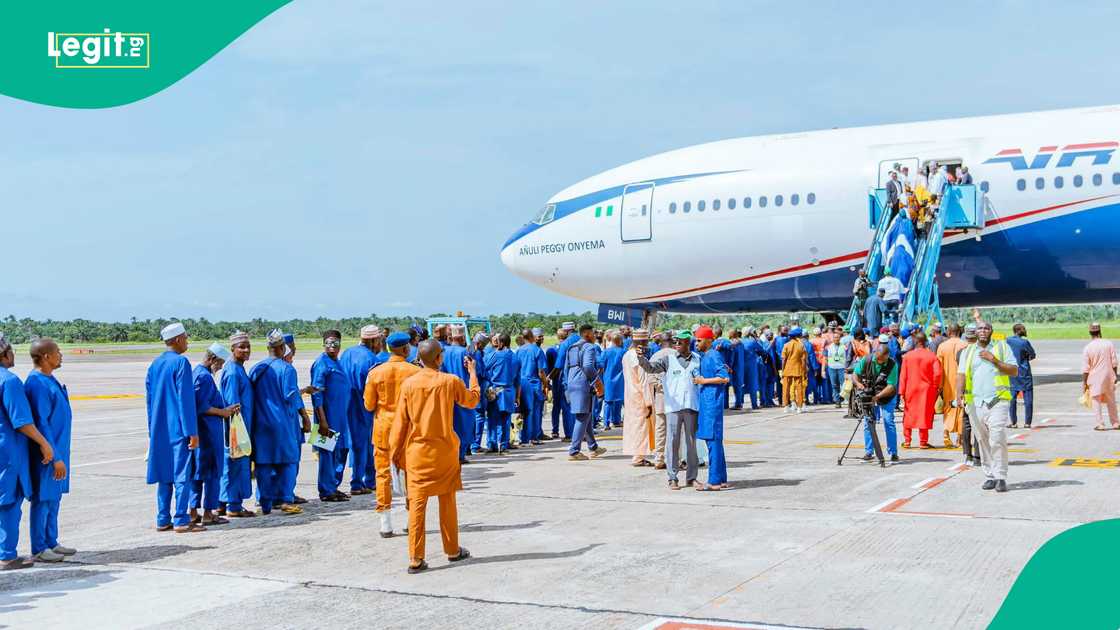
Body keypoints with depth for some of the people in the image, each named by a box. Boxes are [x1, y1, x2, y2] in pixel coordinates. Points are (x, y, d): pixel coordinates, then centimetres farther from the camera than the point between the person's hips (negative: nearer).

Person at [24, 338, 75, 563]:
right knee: (43, 498, -1)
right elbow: (41, 424, -21)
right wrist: (55, 457, -20)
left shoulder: (49, 380, 10)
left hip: (57, 448, 9)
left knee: (53, 497, 15)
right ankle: (39, 549, 8)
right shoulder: (37, 384, -19)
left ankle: (51, 543, 24)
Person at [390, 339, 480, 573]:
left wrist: (396, 451, 8)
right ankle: (452, 550, 26)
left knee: (417, 502, 1)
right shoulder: (451, 381, -8)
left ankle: (415, 559, -1)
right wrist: (473, 373, 23)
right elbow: (472, 400, 11)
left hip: (417, 451, 0)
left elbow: (401, 421, -1)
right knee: (447, 501, 13)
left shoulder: (409, 384, -5)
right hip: (445, 450, 0)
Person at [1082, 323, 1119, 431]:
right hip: (1108, 376, 3)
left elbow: (1085, 368, -9)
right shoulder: (1109, 344, -2)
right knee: (1111, 401, 15)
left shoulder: (1087, 348, -10)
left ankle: (1100, 424, 3)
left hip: (1095, 378, -3)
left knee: (1096, 402, 5)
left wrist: (1084, 382, -2)